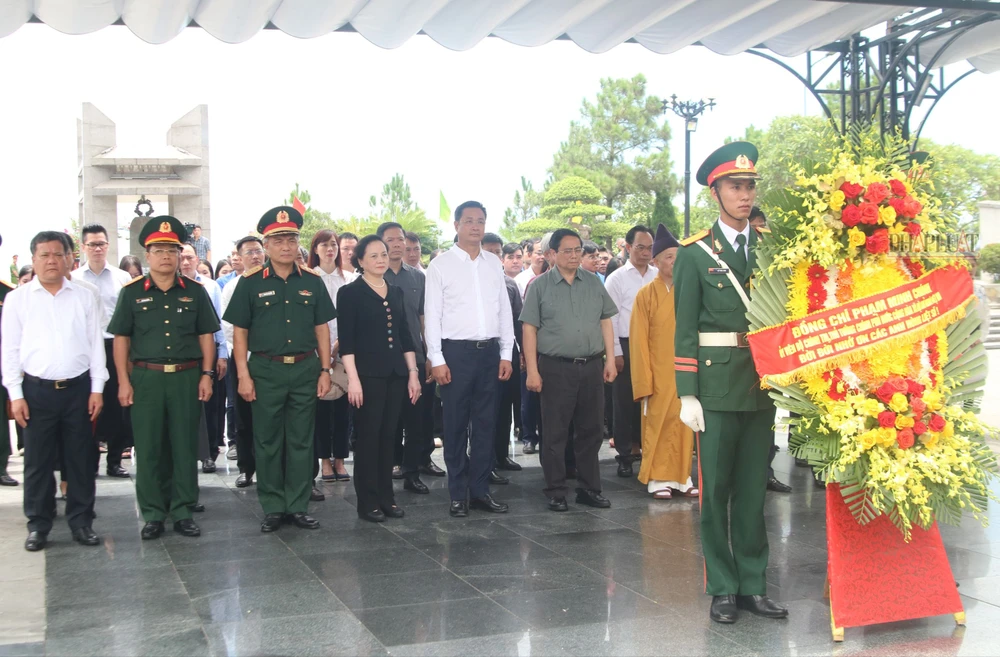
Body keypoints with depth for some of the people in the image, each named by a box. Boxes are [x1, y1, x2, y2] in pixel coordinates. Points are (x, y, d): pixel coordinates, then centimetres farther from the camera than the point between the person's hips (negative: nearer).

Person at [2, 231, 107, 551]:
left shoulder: (85, 297, 5)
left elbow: (96, 344, 5)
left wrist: (97, 389, 1)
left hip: (78, 389, 1)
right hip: (37, 390, -1)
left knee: (80, 460, 7)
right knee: (38, 461, 6)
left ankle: (81, 522, 17)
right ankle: (38, 525, 17)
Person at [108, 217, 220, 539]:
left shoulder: (195, 292, 7)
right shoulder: (132, 293, 4)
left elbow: (206, 335, 9)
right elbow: (121, 338, 4)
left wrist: (207, 374, 1)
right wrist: (123, 381, -2)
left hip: (187, 377, 1)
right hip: (146, 378, -1)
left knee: (185, 447, 4)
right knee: (148, 449, 3)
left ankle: (183, 512, 13)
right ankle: (153, 515, 13)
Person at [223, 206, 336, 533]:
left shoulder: (312, 282, 6)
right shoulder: (251, 283, 0)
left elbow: (321, 328, 9)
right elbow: (239, 331, 0)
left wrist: (325, 370, 4)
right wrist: (243, 375, -6)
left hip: (305, 369, 2)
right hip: (266, 370, -2)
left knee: (301, 441, 7)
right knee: (268, 441, 5)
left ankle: (298, 506, 16)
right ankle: (273, 508, 15)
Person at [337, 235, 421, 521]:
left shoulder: (397, 292, 13)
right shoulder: (349, 293, -4)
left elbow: (406, 336, 14)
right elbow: (346, 340, -9)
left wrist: (413, 373, 8)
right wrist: (353, 378, -16)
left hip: (396, 374, 5)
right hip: (368, 374, -5)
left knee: (388, 436, 8)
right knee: (368, 436, -1)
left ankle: (386, 497, 16)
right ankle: (368, 501, 7)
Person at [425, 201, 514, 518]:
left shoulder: (494, 263, 10)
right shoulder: (441, 264, -1)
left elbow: (504, 310, 12)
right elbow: (432, 314, -3)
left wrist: (506, 354, 6)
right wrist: (436, 359, -9)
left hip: (490, 351, 4)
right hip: (456, 351, -4)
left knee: (485, 424, 8)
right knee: (456, 426, 3)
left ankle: (480, 490, 18)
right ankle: (458, 494, 12)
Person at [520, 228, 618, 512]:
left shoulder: (594, 283, 9)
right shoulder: (539, 286, 0)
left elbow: (605, 322, 11)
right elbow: (529, 329, -3)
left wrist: (610, 360, 4)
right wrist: (532, 370, -7)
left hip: (592, 366, 3)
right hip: (555, 368, -3)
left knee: (591, 430, 9)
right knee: (555, 433, 3)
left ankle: (589, 488, 20)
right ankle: (556, 492, 13)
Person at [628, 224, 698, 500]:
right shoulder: (646, 295, -4)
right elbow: (639, 341, -5)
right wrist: (645, 382, -9)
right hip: (659, 374, -3)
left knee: (684, 425, 8)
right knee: (658, 427, 3)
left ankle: (682, 477, 18)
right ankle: (658, 478, 12)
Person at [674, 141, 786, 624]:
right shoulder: (695, 253, 0)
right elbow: (684, 329, -2)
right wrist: (686, 394, -8)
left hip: (764, 383, 3)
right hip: (717, 385, -3)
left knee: (753, 488, 10)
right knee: (716, 489, 3)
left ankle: (752, 585, 20)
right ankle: (722, 588, 13)